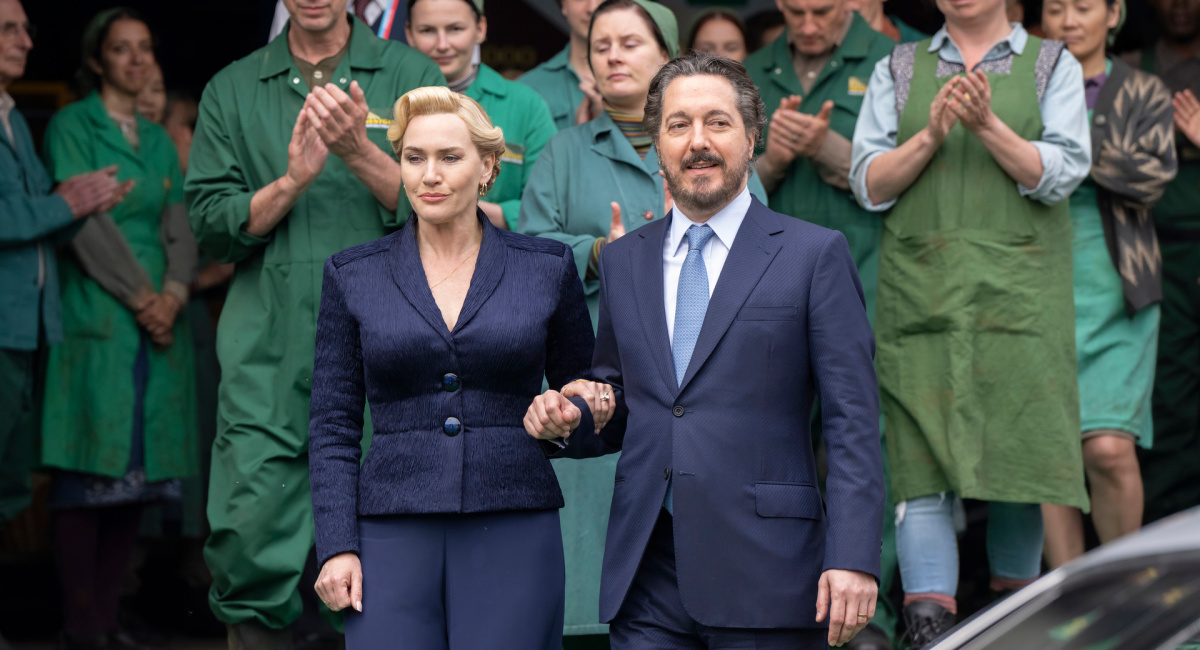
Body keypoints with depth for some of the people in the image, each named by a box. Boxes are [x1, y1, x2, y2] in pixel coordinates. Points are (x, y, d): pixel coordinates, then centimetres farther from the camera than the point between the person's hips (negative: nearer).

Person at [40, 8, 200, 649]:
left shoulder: (158, 140, 18)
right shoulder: (71, 127, 0)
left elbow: (179, 228, 11)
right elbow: (84, 220, -9)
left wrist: (172, 294, -6)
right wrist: (140, 297, -13)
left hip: (160, 320, 6)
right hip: (98, 320, -6)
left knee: (140, 472, 3)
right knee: (89, 474, -8)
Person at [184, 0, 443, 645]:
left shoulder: (411, 76, 8)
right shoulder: (232, 90, 13)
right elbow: (210, 224, 6)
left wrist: (359, 152, -16)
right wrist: (293, 181, -10)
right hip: (269, 352, 1)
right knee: (251, 534, -8)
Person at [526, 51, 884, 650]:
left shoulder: (814, 255, 2)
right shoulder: (623, 262, 15)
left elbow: (853, 422, -3)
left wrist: (853, 556, -13)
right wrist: (570, 417, 0)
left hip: (764, 574, -3)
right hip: (647, 577, 4)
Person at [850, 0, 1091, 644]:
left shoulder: (1053, 65, 11)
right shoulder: (898, 70, 15)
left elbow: (1058, 175, -2)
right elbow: (869, 184, 6)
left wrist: (987, 124, -15)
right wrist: (931, 134, -10)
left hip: (1018, 293, 0)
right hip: (921, 293, 1)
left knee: (1018, 450, -1)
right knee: (923, 457, -8)